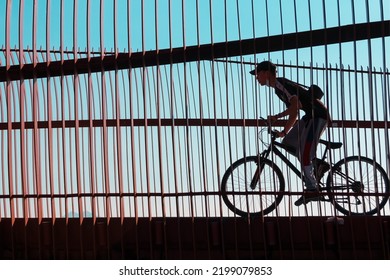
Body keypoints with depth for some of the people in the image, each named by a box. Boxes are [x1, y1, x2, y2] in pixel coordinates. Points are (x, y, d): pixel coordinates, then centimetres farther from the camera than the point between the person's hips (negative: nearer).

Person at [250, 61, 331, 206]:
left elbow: (296, 107, -27)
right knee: (288, 143, 8)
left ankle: (312, 190, -7)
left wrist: (284, 131, -26)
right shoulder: (278, 86, 15)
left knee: (304, 151, -14)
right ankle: (319, 164, 10)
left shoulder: (281, 84, -16)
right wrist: (276, 117, 11)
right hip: (310, 116, 10)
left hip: (318, 115, -10)